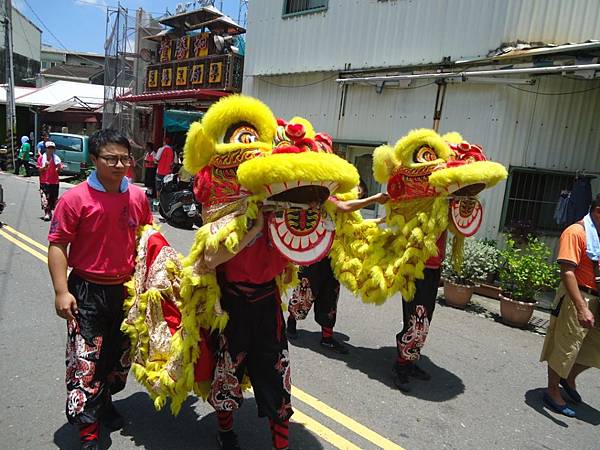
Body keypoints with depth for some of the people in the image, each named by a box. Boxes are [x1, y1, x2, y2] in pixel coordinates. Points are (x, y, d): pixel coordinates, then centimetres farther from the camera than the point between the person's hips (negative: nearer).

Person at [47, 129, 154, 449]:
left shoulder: (138, 196, -1)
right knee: (85, 362, -1)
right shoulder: (75, 198, -14)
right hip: (87, 291, -4)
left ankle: (105, 402, 44)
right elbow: (57, 246, -11)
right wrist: (61, 291, -16)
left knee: (120, 356, 19)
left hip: (127, 289, 5)